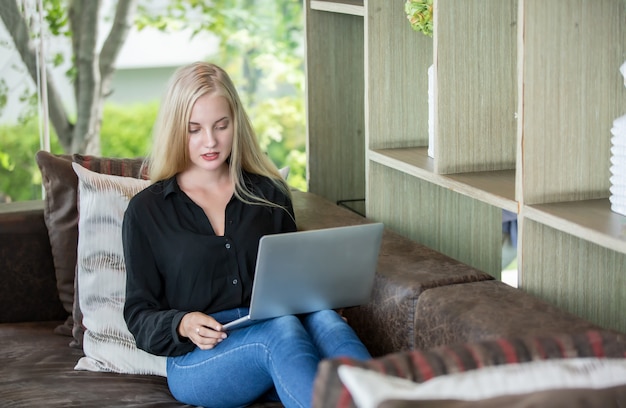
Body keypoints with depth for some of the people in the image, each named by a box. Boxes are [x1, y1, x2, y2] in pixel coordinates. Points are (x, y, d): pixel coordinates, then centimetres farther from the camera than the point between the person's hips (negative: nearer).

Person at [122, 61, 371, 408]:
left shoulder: (269, 194, 18)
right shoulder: (146, 211, 9)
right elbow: (140, 315, 8)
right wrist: (183, 325, -14)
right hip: (196, 360, -3)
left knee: (323, 320, -33)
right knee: (280, 330, -35)